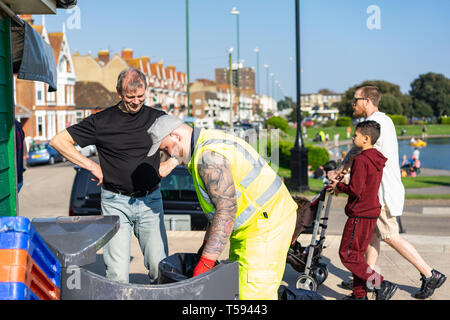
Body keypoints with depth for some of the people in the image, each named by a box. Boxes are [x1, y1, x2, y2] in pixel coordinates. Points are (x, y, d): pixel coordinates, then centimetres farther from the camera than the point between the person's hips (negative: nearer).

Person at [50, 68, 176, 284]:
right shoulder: (101, 122, 0)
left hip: (150, 201, 2)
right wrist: (91, 166, -4)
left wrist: (164, 168, 5)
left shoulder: (158, 118, 5)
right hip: (115, 203, -1)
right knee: (117, 275, -8)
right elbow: (58, 141, 2)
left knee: (160, 269, -4)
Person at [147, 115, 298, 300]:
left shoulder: (209, 156, -22)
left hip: (265, 226, -11)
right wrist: (207, 243, 19)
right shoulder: (209, 142, 13)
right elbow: (220, 204, 20)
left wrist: (206, 262, -26)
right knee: (238, 288, 13)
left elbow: (226, 210, -28)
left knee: (253, 294, -11)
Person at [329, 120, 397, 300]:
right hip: (372, 212, 9)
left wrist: (338, 186, -5)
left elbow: (355, 190, -22)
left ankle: (381, 285, -5)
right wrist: (341, 184, 17)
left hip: (360, 214, -9)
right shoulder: (377, 160, 11)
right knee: (357, 254, 15)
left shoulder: (361, 160, -18)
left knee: (347, 255, -3)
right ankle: (359, 294, 18)